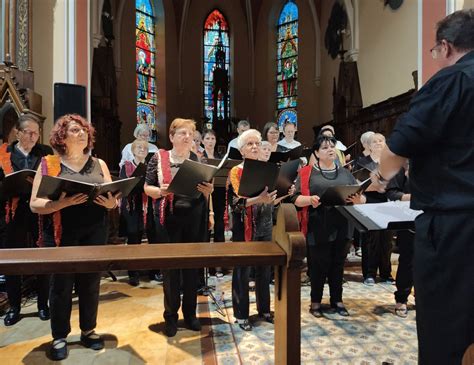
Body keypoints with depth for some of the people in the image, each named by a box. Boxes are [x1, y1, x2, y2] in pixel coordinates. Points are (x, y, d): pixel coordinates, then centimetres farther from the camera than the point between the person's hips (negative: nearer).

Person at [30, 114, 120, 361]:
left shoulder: (99, 164, 9)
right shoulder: (48, 164, 1)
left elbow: (113, 198, 9)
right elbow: (35, 204, -5)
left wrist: (111, 203, -14)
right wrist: (63, 202, -22)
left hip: (94, 233, 3)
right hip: (61, 234, -2)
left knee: (90, 283, 11)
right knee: (61, 285, 6)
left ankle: (88, 330, 30)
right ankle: (59, 337, 26)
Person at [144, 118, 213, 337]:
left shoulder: (199, 159, 6)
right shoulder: (159, 158, 1)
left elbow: (207, 192, 7)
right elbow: (147, 188, 2)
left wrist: (208, 191, -16)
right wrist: (160, 191, -19)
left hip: (194, 219, 2)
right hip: (169, 218, -2)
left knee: (192, 266, 11)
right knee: (170, 266, 7)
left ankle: (190, 313, 28)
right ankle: (170, 316, 24)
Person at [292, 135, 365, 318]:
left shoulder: (345, 173, 13)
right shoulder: (306, 173, 1)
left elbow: (361, 198, 8)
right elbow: (296, 198, -6)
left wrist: (358, 200, -15)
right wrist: (310, 200, -26)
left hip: (342, 228, 4)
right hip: (318, 228, -3)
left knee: (338, 265, 13)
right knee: (318, 265, 4)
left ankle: (337, 301, 29)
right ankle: (315, 301, 22)